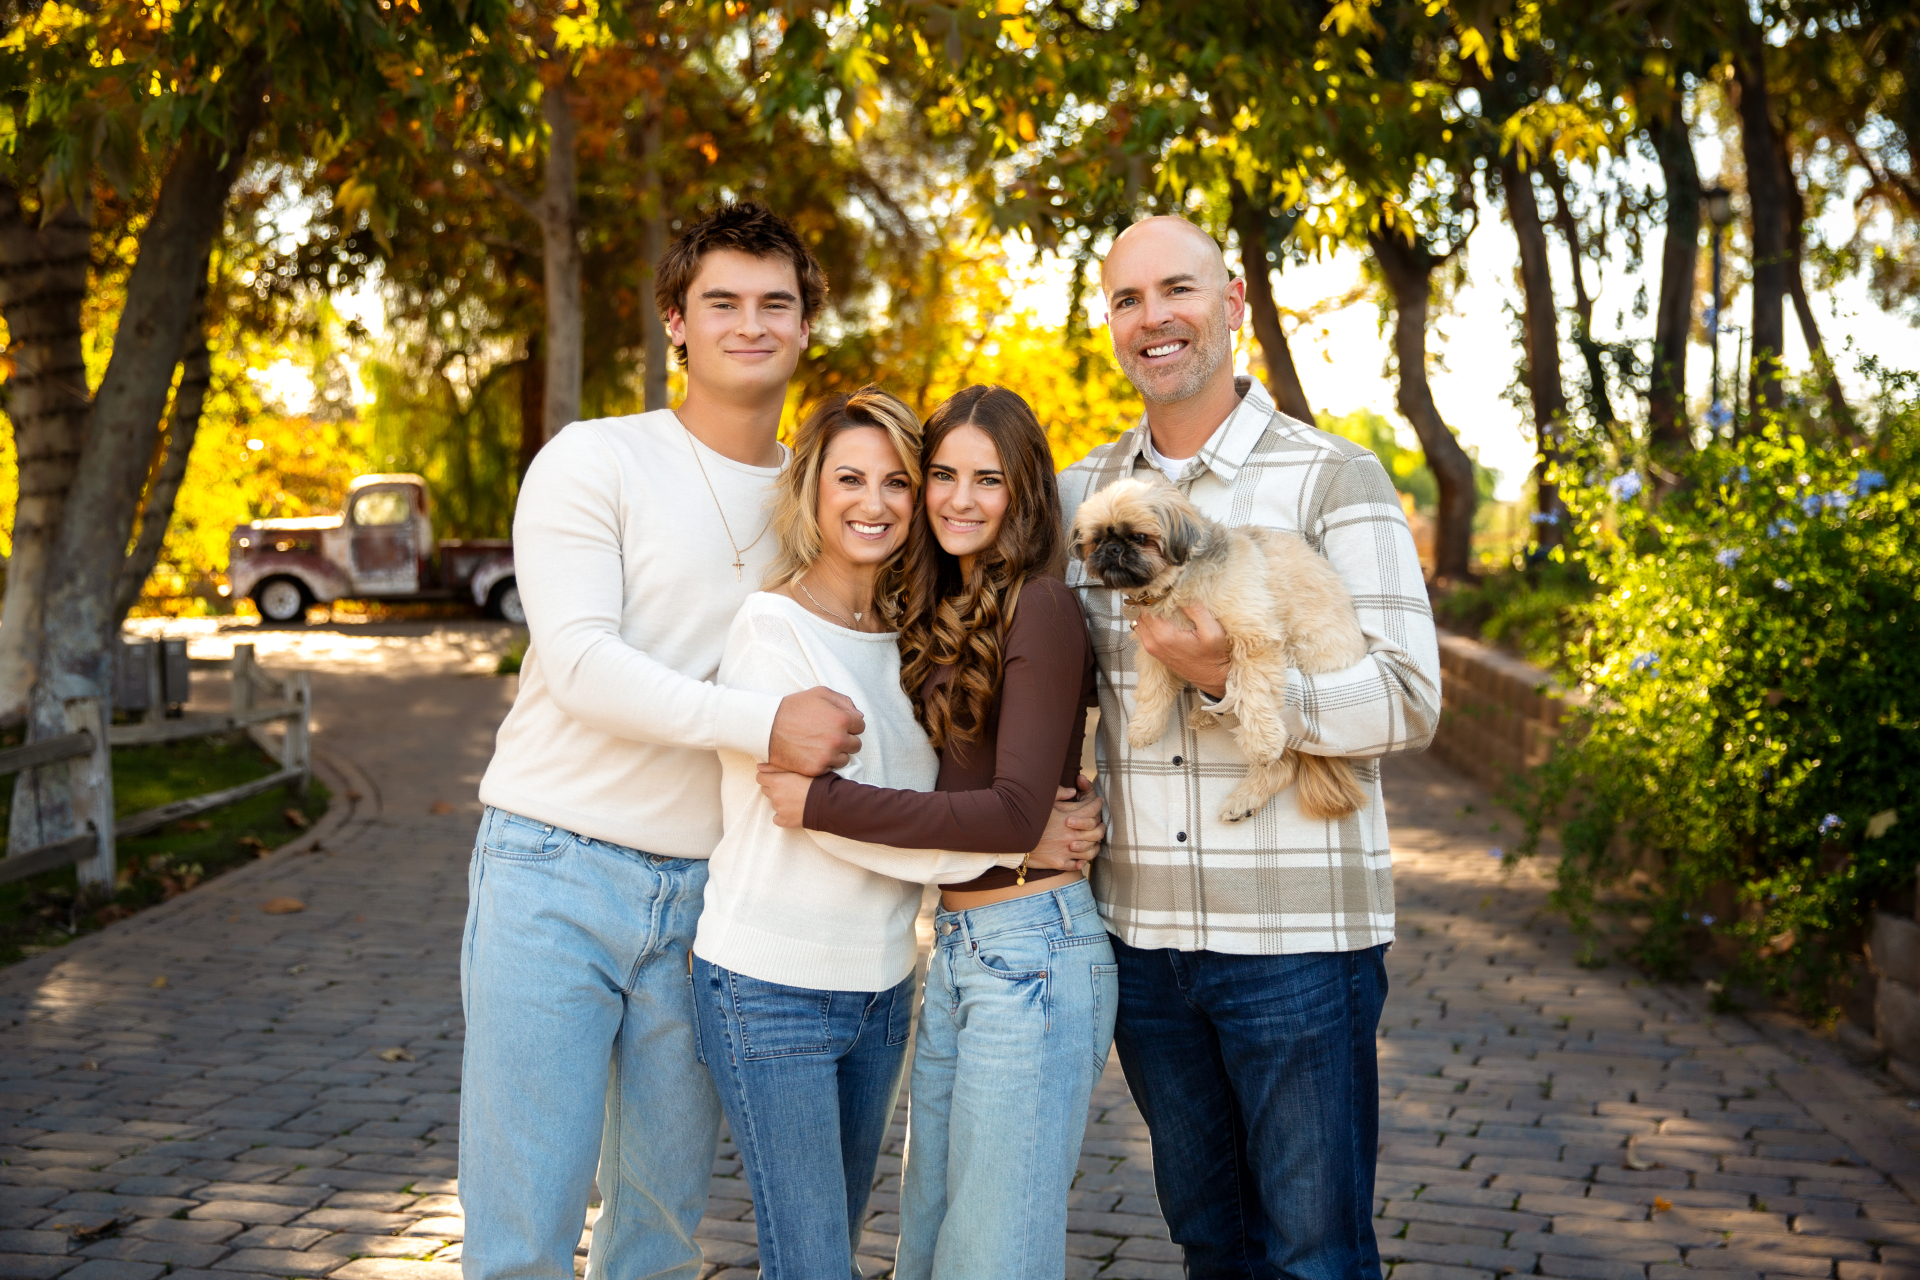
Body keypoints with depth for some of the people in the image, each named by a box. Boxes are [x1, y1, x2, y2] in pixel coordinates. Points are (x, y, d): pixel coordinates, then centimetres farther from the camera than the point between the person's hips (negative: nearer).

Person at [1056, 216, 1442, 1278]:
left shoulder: (1333, 481, -6)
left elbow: (1407, 702, -12)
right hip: (1140, 937, 5)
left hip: (1296, 942, -4)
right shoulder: (1079, 494, 9)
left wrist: (1230, 677, -24)